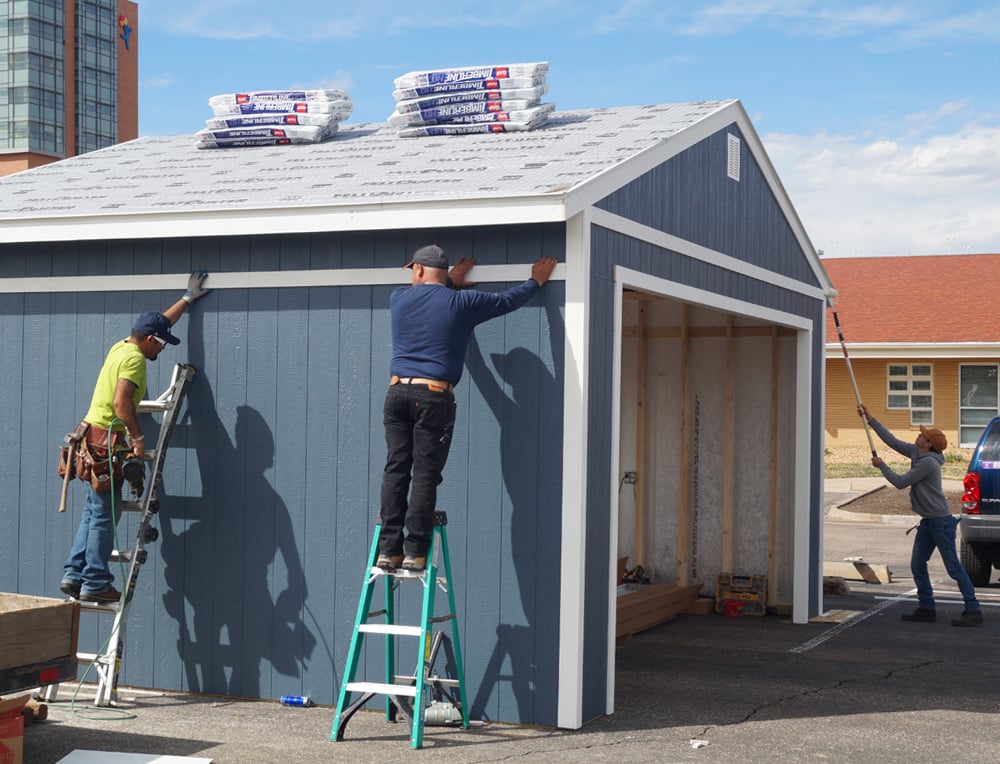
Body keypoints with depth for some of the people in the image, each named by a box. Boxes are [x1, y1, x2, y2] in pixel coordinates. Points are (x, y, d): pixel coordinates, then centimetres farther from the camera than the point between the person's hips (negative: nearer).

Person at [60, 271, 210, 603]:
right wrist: (138, 437, -18)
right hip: (106, 441, -10)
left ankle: (74, 574, 14)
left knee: (94, 512, 14)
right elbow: (121, 402, -25)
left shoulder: (122, 347, 15)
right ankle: (96, 583, 0)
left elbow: (159, 323, 30)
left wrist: (187, 299, 38)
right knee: (104, 516, -4)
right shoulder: (134, 358, -14)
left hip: (92, 437, 10)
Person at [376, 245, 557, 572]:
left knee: (395, 470, 4)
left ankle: (389, 550, 2)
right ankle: (415, 551, -4)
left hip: (397, 392, 3)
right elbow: (507, 300, 18)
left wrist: (450, 283, 49)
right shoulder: (462, 303, 4)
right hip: (434, 397, -3)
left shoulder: (399, 298, 11)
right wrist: (536, 281, 35)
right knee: (425, 474, -2)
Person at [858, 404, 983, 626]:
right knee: (917, 565, 9)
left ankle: (973, 611, -3)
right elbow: (892, 440, 16)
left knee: (954, 568, -7)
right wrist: (870, 419, 15)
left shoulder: (928, 463, -19)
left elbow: (901, 482, -15)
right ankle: (926, 609, 15)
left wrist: (881, 465, -3)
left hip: (941, 521, -10)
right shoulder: (915, 453, 7)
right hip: (928, 522, 10)